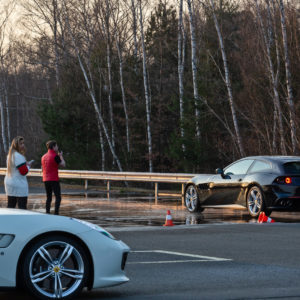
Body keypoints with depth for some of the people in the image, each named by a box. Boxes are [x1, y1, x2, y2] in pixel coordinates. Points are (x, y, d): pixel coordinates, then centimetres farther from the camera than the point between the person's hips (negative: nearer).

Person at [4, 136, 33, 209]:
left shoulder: (10, 155, 13)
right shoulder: (18, 156, -17)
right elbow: (24, 172, -17)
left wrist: (25, 164, 11)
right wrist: (28, 166, 2)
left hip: (9, 183, 9)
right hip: (19, 185, -9)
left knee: (10, 206, 11)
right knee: (22, 207, -6)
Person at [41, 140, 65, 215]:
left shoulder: (44, 157, 11)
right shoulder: (55, 156, -12)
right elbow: (63, 164, -8)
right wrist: (61, 156, 4)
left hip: (46, 180, 7)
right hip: (54, 179, -7)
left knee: (48, 198, 12)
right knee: (58, 197, -4)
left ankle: (47, 214, 8)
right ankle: (56, 213, -13)